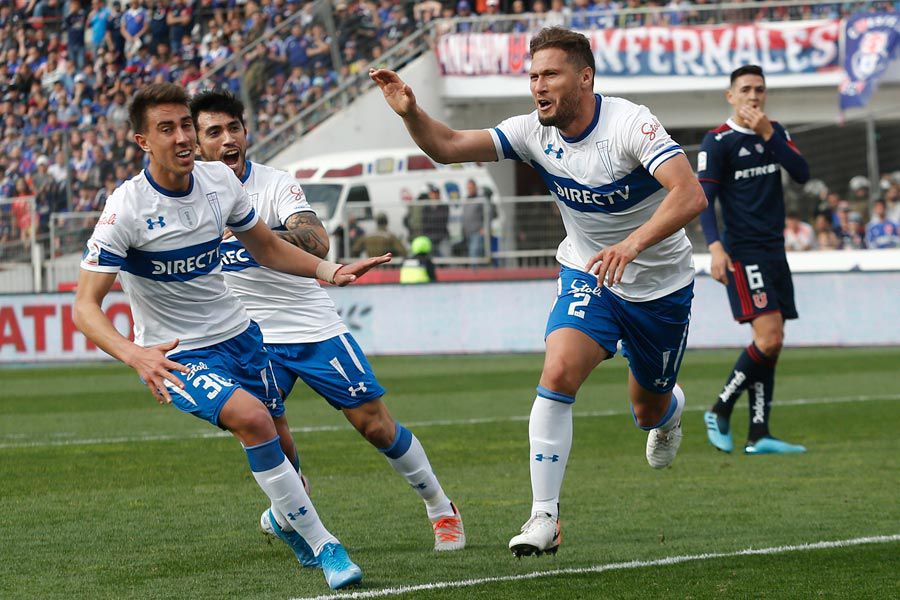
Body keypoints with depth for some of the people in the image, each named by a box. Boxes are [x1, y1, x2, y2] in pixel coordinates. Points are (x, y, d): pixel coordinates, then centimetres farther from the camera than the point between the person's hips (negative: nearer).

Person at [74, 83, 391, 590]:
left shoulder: (220, 181, -4)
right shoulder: (127, 209, -21)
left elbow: (268, 247, 13)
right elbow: (86, 306, -24)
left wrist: (329, 271, -4)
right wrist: (135, 355, -41)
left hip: (237, 334, 6)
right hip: (177, 356, -6)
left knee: (276, 446, 13)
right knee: (251, 417, -29)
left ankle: (288, 520, 48)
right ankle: (322, 546, -19)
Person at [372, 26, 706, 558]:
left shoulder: (629, 125, -26)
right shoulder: (536, 133, -11)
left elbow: (691, 195, -37)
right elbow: (450, 147, -14)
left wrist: (633, 243, -51)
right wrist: (411, 113, -34)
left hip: (661, 287, -2)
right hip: (588, 278, 3)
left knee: (650, 410, 14)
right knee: (558, 374, -24)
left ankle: (672, 405, 56)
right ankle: (545, 518, -21)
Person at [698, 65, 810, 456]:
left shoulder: (775, 133, 14)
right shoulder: (717, 142, -5)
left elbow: (802, 174, 0)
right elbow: (704, 199, -10)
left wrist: (768, 134, -9)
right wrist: (715, 248, -22)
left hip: (774, 249, 7)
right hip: (742, 253, -7)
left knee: (770, 346, 3)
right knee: (769, 338, -17)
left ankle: (758, 436, 4)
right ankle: (720, 413, -3)